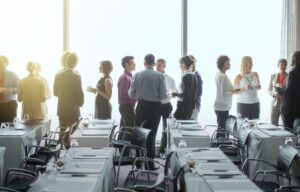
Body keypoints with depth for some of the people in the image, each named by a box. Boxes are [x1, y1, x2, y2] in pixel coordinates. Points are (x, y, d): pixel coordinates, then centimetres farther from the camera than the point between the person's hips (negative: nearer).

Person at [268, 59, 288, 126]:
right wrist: (274, 93, -10)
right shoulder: (273, 76, 9)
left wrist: (283, 87, -14)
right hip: (275, 103, 3)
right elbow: (269, 90, 11)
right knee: (273, 125, 3)